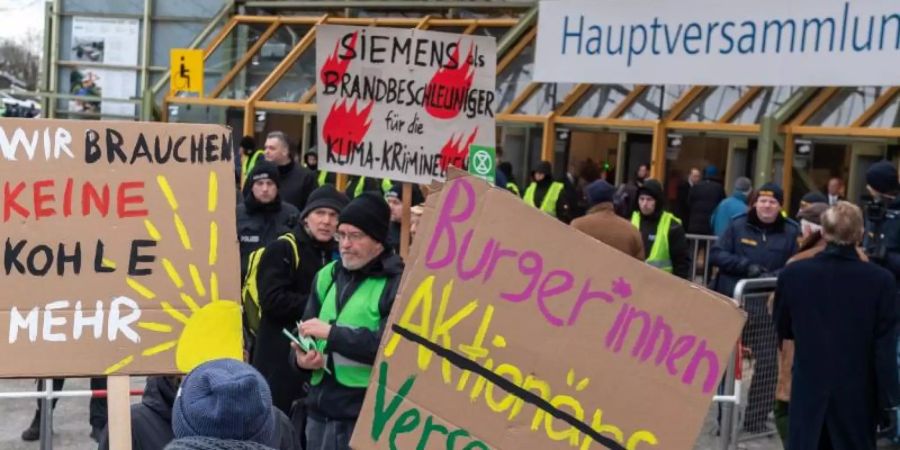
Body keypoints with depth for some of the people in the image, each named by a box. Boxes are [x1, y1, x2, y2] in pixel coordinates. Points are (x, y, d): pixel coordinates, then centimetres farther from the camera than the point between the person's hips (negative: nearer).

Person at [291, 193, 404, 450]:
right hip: (320, 409, 6)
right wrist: (301, 357, -4)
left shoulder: (398, 282, -8)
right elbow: (305, 332, 18)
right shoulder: (327, 276, 15)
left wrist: (332, 332, -19)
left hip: (368, 416, -6)